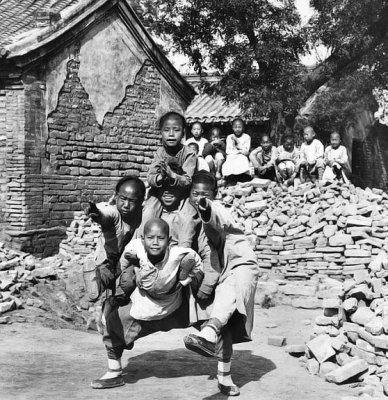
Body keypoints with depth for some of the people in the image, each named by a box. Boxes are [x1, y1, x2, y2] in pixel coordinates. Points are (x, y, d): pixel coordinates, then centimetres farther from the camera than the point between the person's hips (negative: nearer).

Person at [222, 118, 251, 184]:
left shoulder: (246, 137, 8)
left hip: (242, 158, -1)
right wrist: (240, 151, -7)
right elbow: (228, 151, 4)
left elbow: (246, 152, -2)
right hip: (232, 158, 1)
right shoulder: (229, 137, 13)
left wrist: (237, 141, -5)